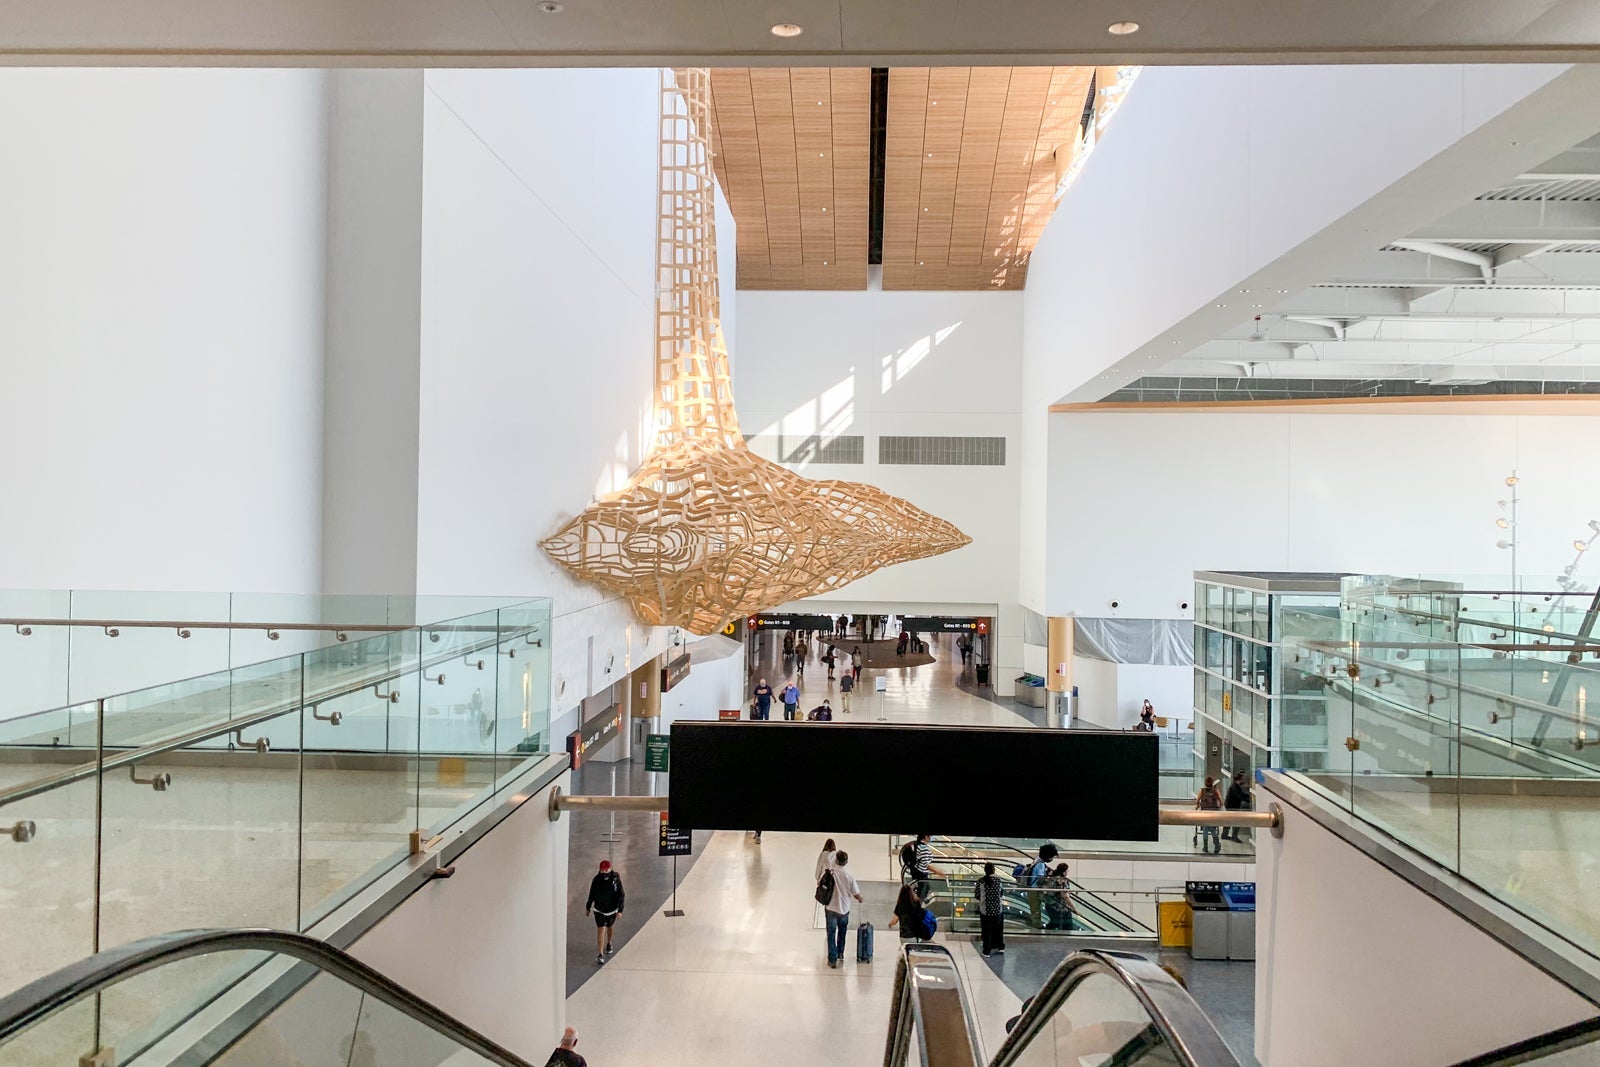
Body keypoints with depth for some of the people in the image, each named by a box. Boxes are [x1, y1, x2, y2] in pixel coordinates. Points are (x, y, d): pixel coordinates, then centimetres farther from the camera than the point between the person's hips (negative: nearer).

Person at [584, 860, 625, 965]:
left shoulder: (616, 879, -16)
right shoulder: (597, 879, -12)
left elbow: (620, 895, -12)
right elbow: (592, 894, 1)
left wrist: (620, 910, -16)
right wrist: (588, 907, 9)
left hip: (612, 909, 0)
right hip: (599, 909, 0)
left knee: (610, 927, 22)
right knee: (601, 930, -8)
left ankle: (609, 944, 49)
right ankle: (600, 955, -7)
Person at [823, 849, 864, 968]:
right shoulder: (849, 876, -16)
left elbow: (819, 883, 2)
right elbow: (856, 895, -9)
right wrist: (861, 900, 13)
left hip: (831, 909, -1)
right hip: (844, 909, 1)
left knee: (831, 934, 11)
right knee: (842, 933, 25)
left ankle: (833, 959, 11)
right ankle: (840, 955, 36)